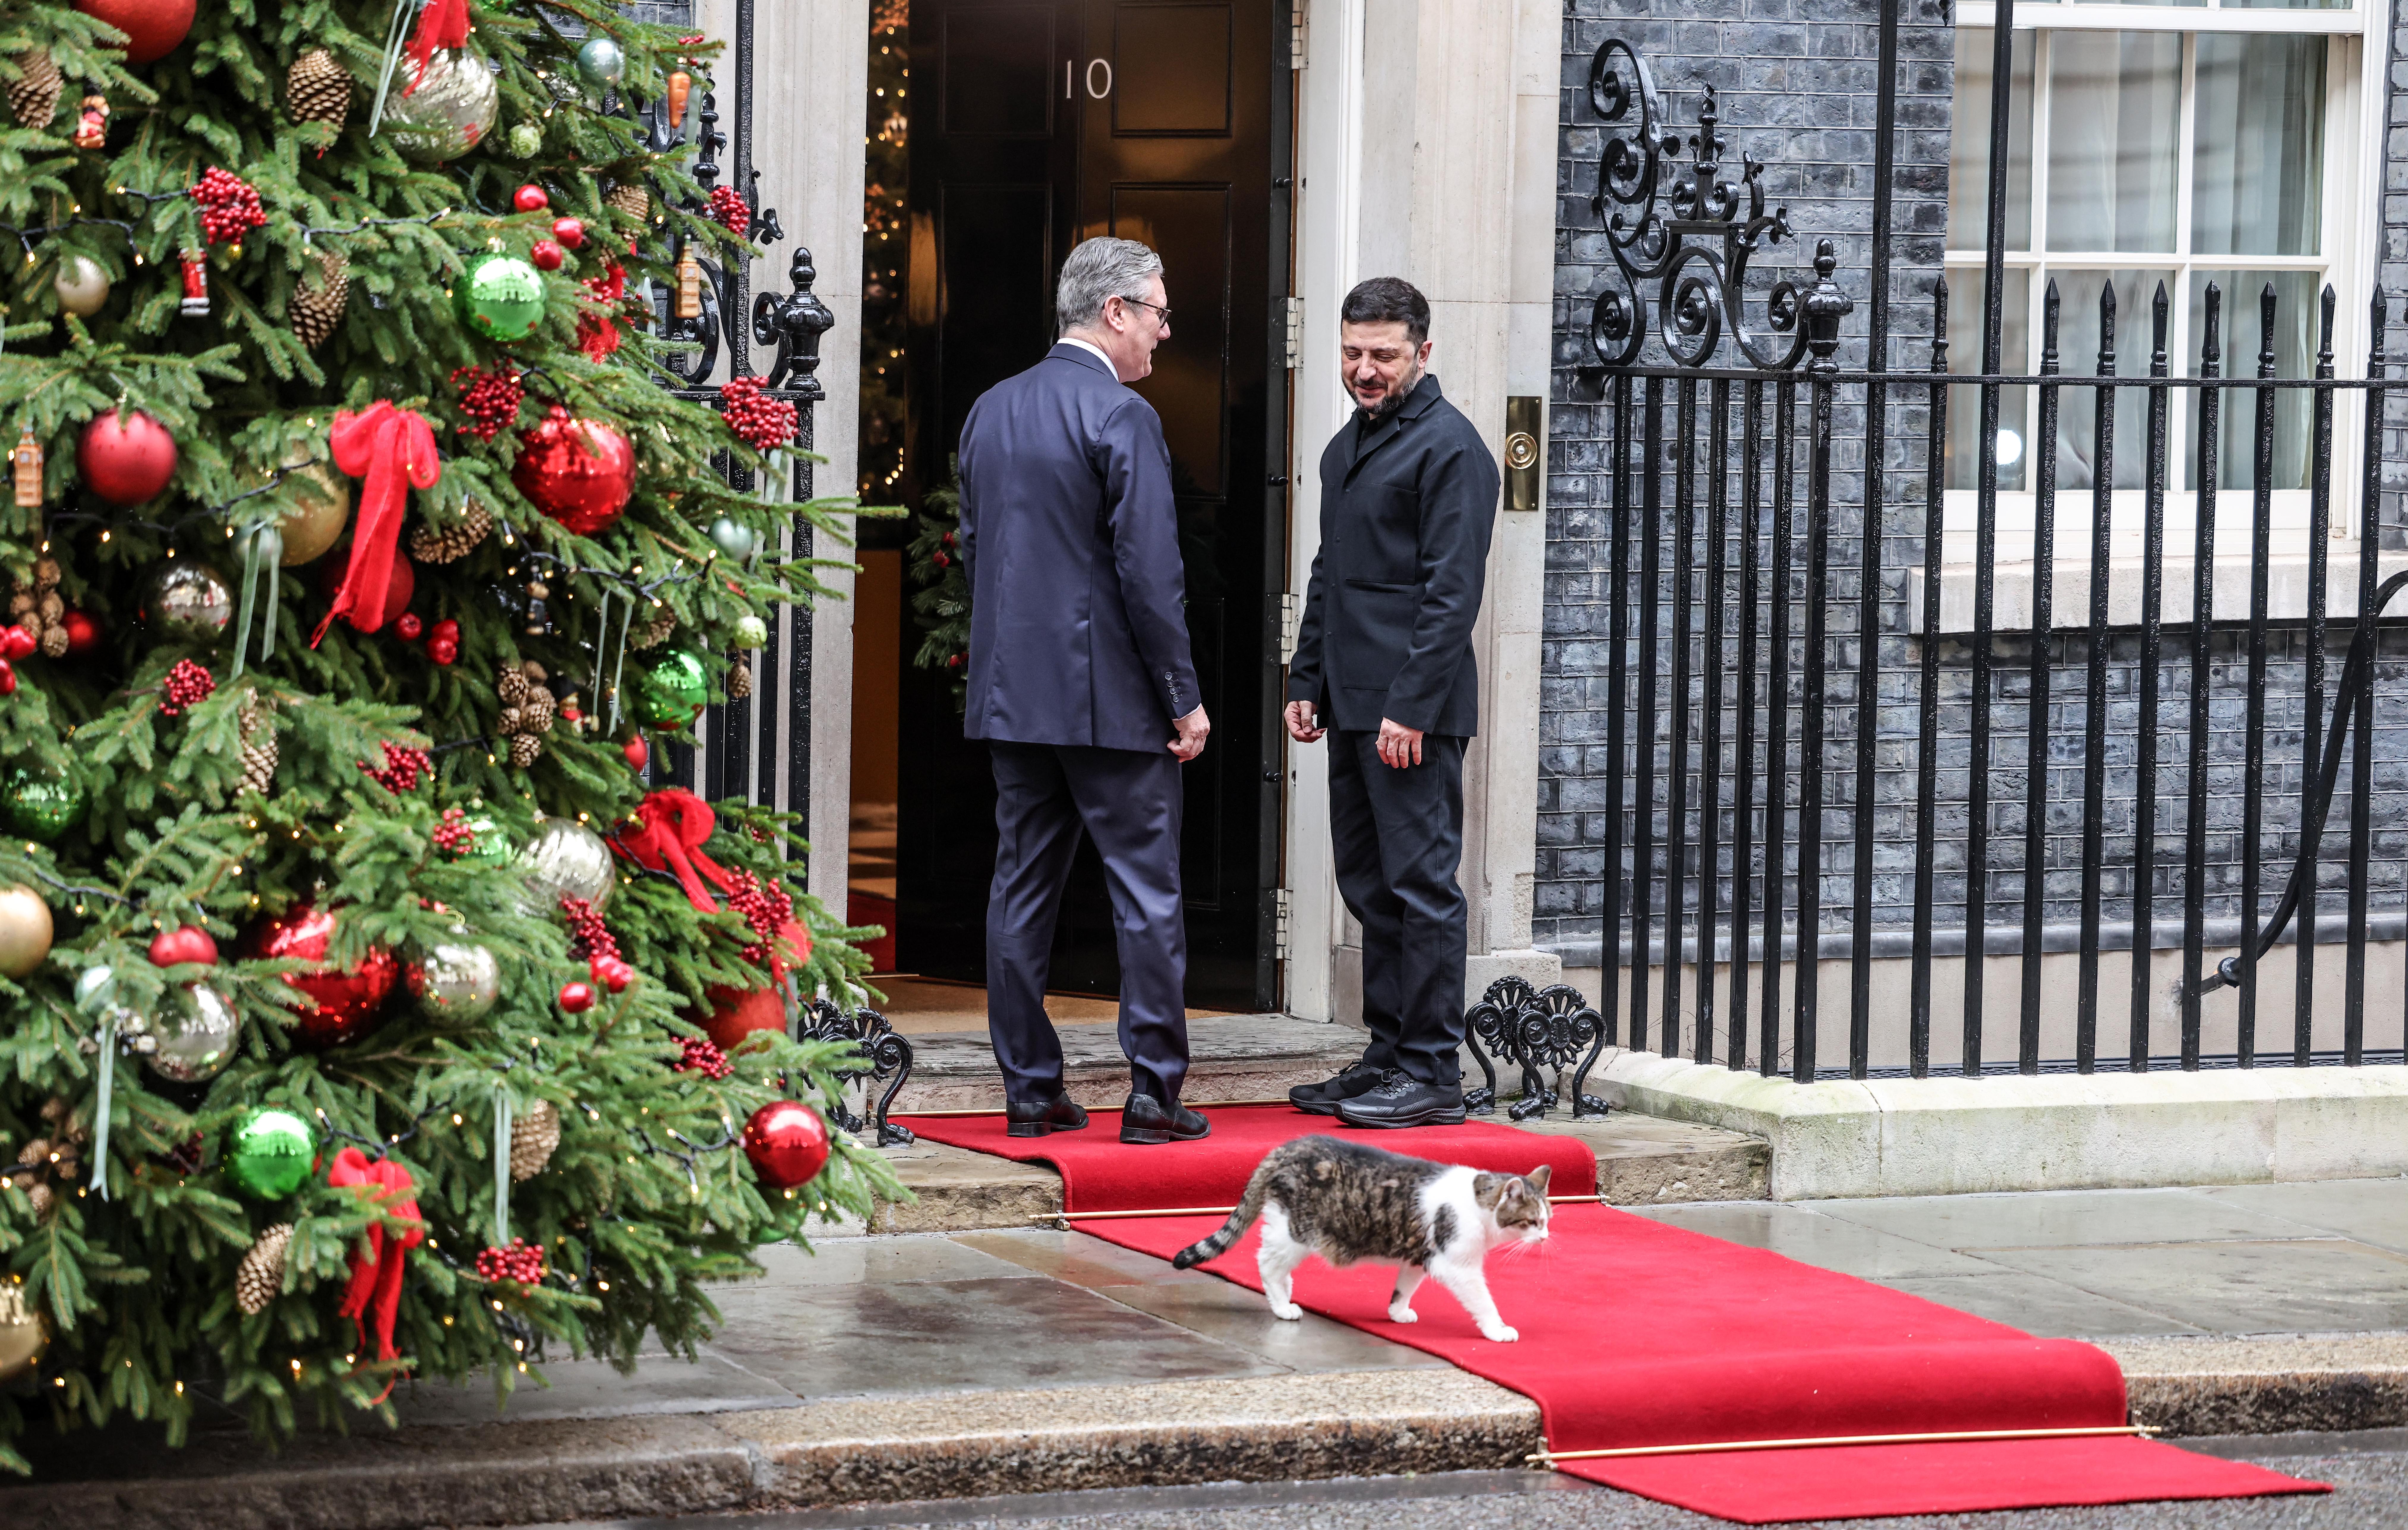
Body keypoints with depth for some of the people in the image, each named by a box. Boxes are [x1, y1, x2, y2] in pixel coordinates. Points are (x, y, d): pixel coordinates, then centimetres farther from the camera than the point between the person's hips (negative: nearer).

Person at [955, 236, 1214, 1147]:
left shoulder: (990, 411, 10)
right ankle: (1153, 1094, -2)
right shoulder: (1121, 416, -13)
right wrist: (1184, 697, -10)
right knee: (1147, 892, -1)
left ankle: (1029, 1089, 10)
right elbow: (1149, 570, -16)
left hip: (1012, 692, 7)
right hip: (1112, 696, -7)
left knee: (1022, 890, 9)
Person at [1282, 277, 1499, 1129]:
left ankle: (1431, 1074, -4)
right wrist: (1306, 682, 17)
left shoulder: (1449, 448, -11)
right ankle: (1388, 1059, 18)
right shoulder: (1348, 445, 18)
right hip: (1354, 705, 9)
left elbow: (1454, 590, -16)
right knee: (1370, 885, 12)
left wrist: (1411, 706, -19)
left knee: (1420, 883, -7)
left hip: (1413, 707, -9)